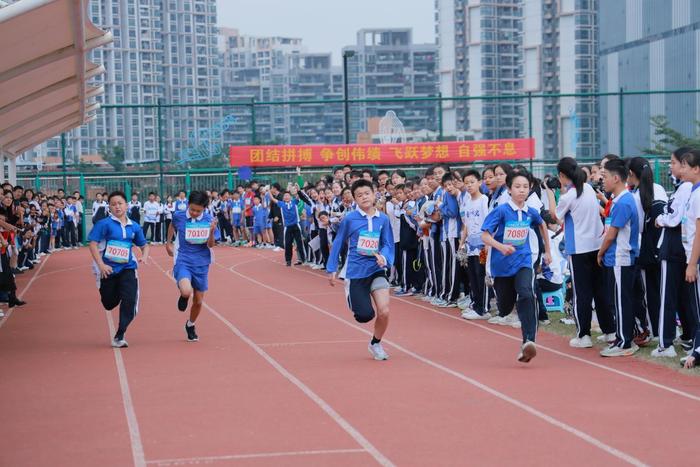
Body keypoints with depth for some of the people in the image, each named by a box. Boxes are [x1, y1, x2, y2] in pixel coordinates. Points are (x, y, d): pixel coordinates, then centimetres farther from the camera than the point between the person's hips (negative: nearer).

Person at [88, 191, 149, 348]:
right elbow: (93, 244, -12)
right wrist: (101, 265, -21)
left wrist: (144, 257, -4)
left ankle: (119, 336, -5)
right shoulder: (104, 224, -7)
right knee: (109, 304, 11)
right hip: (108, 269, -2)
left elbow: (144, 245, 18)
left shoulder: (134, 226, 5)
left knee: (129, 301, -17)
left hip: (127, 269, 2)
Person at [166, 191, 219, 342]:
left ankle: (190, 325, 39)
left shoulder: (209, 219, -9)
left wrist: (212, 231, -25)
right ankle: (183, 296, 11)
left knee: (198, 300, 9)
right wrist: (168, 242, 25)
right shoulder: (179, 216, -7)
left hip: (201, 264, 2)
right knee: (186, 291, -28)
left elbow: (211, 245, -7)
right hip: (183, 261, -2)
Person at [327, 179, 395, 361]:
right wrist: (332, 269, 3)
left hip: (376, 270, 2)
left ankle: (375, 343, 18)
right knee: (365, 315, -7)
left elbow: (388, 244, 1)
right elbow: (338, 243, 2)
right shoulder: (349, 219, -6)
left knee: (384, 311, -11)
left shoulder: (383, 219, -1)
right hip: (356, 272, -2)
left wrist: (384, 257, -20)